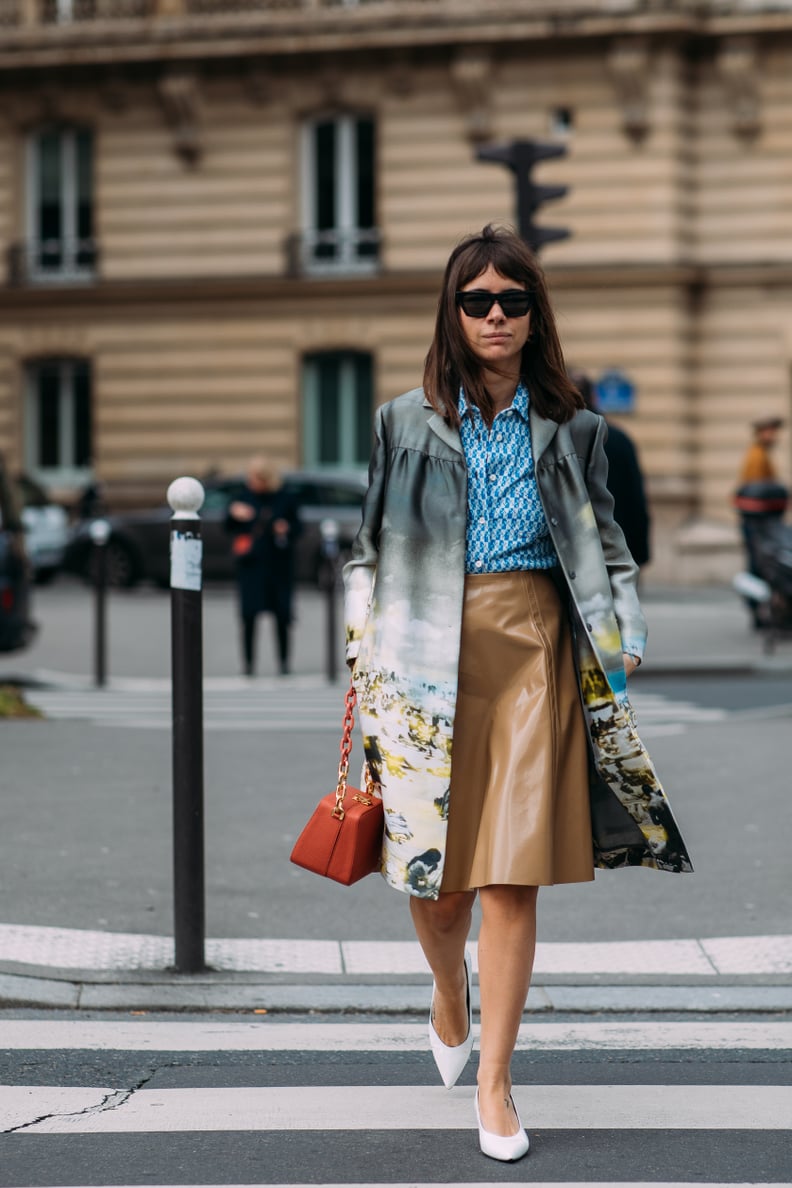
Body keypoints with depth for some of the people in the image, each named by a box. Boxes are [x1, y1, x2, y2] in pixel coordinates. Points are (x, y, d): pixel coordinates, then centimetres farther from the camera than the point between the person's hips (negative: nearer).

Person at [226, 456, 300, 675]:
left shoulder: (284, 499, 3)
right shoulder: (243, 498, 4)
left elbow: (297, 526, 9)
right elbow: (228, 528, 6)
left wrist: (286, 530, -12)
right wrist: (234, 515, -14)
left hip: (278, 564, 0)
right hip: (251, 564, 0)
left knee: (282, 615, 1)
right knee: (249, 614, -6)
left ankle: (284, 661, 12)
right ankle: (249, 662, 0)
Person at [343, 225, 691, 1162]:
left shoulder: (570, 430, 9)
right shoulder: (408, 423, 8)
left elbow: (604, 550, 11)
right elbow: (372, 548, 10)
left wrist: (618, 648, 1)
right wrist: (364, 655, 4)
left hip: (533, 649, 0)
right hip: (431, 649, 0)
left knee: (511, 878, -6)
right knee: (433, 871, 4)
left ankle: (493, 1085, 1)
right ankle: (450, 1000, 38)